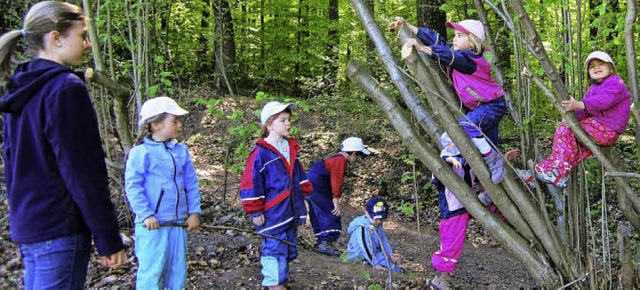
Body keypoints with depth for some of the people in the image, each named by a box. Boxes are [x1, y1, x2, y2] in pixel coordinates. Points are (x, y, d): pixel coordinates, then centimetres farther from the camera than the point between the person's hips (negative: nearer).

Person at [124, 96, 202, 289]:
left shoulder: (182, 151, 10)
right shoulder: (141, 152, -8)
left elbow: (191, 184, 12)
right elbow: (133, 186, -10)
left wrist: (194, 212, 4)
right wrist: (146, 215, -17)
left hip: (179, 225, 6)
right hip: (152, 225, -6)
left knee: (177, 271, 12)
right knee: (152, 272, -4)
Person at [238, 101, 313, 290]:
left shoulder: (291, 149, 11)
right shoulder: (260, 153, -13)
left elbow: (299, 175, 23)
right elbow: (251, 183, -13)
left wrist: (304, 191, 18)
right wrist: (255, 212, -12)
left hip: (291, 213, 8)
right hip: (272, 215, -8)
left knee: (289, 250, 16)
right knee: (275, 249, -6)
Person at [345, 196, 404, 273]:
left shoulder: (378, 226, 4)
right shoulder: (362, 228, -25)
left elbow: (384, 241, 10)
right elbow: (366, 248, -29)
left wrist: (391, 254, -2)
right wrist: (375, 264, -32)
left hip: (374, 252, 9)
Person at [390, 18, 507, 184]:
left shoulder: (469, 58, -23)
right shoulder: (458, 54, 2)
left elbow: (446, 55, -38)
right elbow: (435, 40, -2)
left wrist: (420, 48, -41)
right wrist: (406, 26, -5)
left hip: (493, 104, -9)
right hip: (476, 107, 9)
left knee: (466, 125, -32)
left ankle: (494, 160, -18)